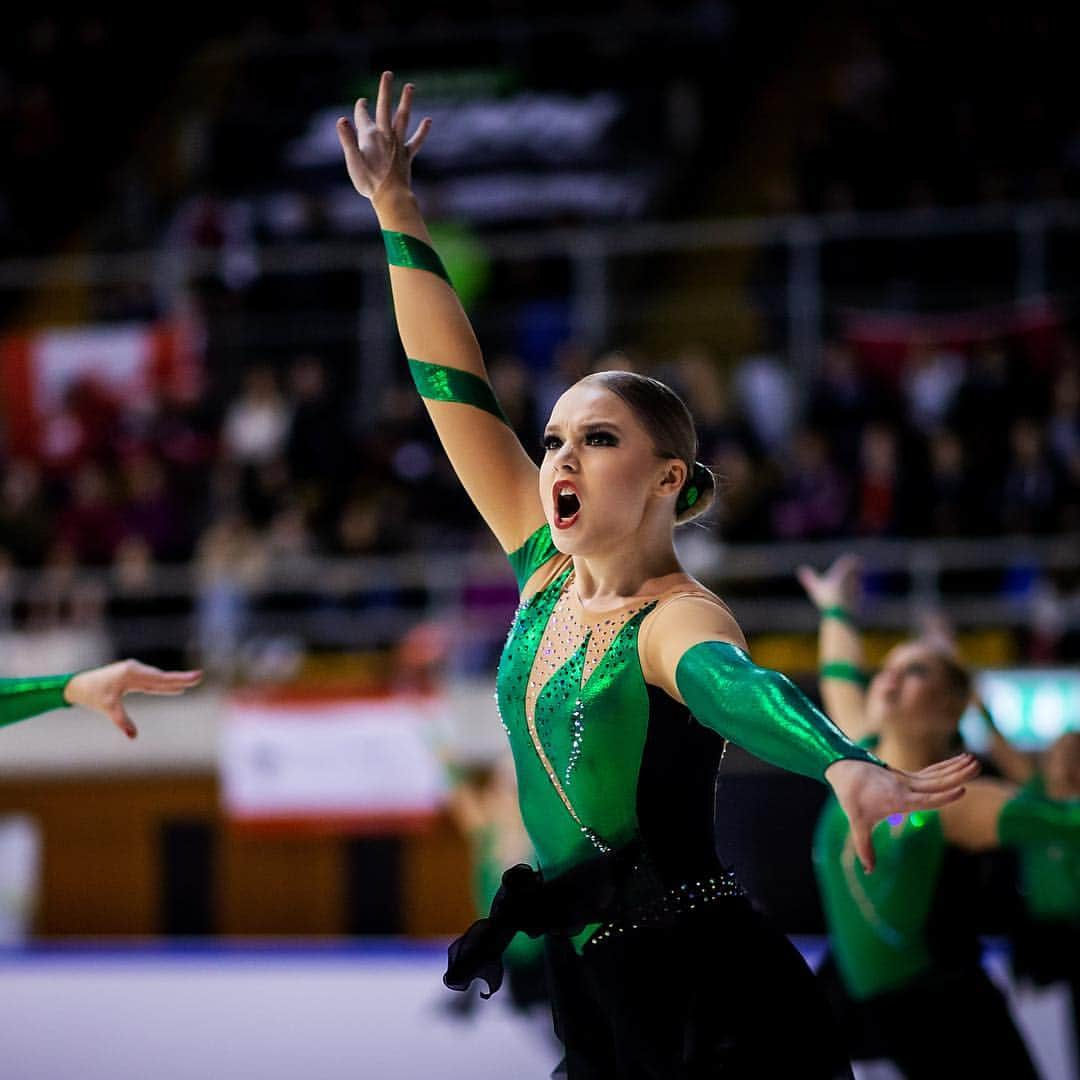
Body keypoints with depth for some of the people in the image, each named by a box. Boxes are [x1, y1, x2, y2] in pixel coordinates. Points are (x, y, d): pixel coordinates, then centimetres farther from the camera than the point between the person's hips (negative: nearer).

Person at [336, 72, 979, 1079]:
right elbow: (454, 390, 10)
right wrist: (394, 208, 10)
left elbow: (736, 684, -39)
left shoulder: (675, 620, -14)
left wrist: (844, 765, -60)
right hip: (594, 996, 7)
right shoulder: (548, 572, 7)